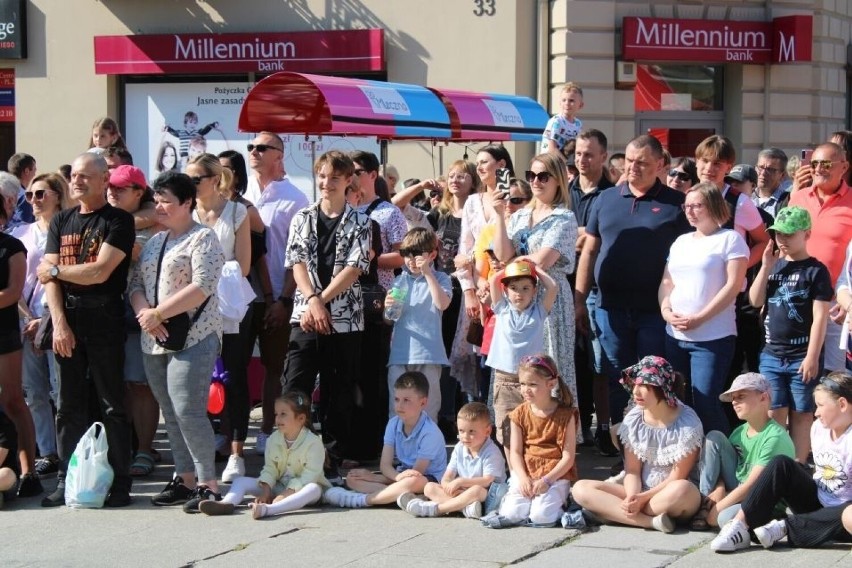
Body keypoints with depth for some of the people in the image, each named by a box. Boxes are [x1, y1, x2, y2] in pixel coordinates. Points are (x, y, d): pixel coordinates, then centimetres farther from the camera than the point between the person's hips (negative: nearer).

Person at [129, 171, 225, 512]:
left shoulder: (203, 238, -5)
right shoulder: (154, 242, 18)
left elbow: (202, 286, -17)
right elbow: (136, 284, 14)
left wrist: (158, 313, -16)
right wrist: (145, 313, -8)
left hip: (193, 339, -8)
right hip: (154, 342, 8)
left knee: (188, 411, -13)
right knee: (171, 414, 9)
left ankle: (208, 485, -8)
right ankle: (185, 479, 15)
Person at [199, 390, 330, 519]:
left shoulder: (313, 442, -16)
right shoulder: (273, 439, 1)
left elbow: (309, 475, -22)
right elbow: (269, 469, 3)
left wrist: (286, 494, -28)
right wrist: (265, 493, -14)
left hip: (300, 488, -6)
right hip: (279, 485, 6)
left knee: (314, 490, -42)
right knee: (241, 481, -8)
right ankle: (227, 503, -42)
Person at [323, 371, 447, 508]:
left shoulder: (430, 432, -20)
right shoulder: (393, 424, -1)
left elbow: (417, 473, -19)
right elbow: (385, 465, -6)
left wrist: (374, 478, -15)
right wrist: (399, 477, -32)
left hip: (430, 480, -7)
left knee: (414, 481, -43)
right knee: (352, 478, -10)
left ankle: (360, 499, -34)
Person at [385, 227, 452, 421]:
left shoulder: (439, 279, 5)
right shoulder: (399, 281, 12)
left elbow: (442, 304, -14)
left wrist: (427, 273, -13)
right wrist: (387, 308, -9)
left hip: (429, 354, -3)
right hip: (400, 354, 3)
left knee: (428, 409, 2)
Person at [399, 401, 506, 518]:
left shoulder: (492, 452, -11)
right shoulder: (459, 449, 7)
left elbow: (487, 481, -22)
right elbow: (446, 478, 3)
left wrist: (461, 481, -24)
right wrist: (450, 487, -22)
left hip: (486, 498, -7)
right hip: (461, 492, 7)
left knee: (477, 490, -41)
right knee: (429, 487, -10)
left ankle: (432, 508, -37)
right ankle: (465, 507, -35)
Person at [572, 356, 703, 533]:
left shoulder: (687, 423, -12)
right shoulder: (633, 420, 2)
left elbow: (678, 478, -13)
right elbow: (632, 470, 0)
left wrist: (642, 498, -20)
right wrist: (632, 497, -21)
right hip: (640, 493, 5)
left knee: (681, 490, -42)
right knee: (581, 488, -15)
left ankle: (613, 512, -22)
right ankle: (651, 521, -27)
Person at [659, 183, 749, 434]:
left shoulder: (730, 239, -3)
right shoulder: (681, 242, 17)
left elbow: (733, 285, -10)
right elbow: (667, 282, 16)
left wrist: (699, 318, -16)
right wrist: (666, 310, -5)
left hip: (712, 338, -6)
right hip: (675, 336, 7)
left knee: (705, 403, -11)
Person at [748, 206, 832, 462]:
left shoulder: (815, 270, -6)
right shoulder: (775, 265, 11)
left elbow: (820, 317, -10)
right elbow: (756, 301, 4)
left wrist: (812, 357, -14)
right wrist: (766, 267, -3)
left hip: (802, 357, -5)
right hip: (772, 355, 5)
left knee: (801, 415, 3)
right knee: (774, 415, 5)